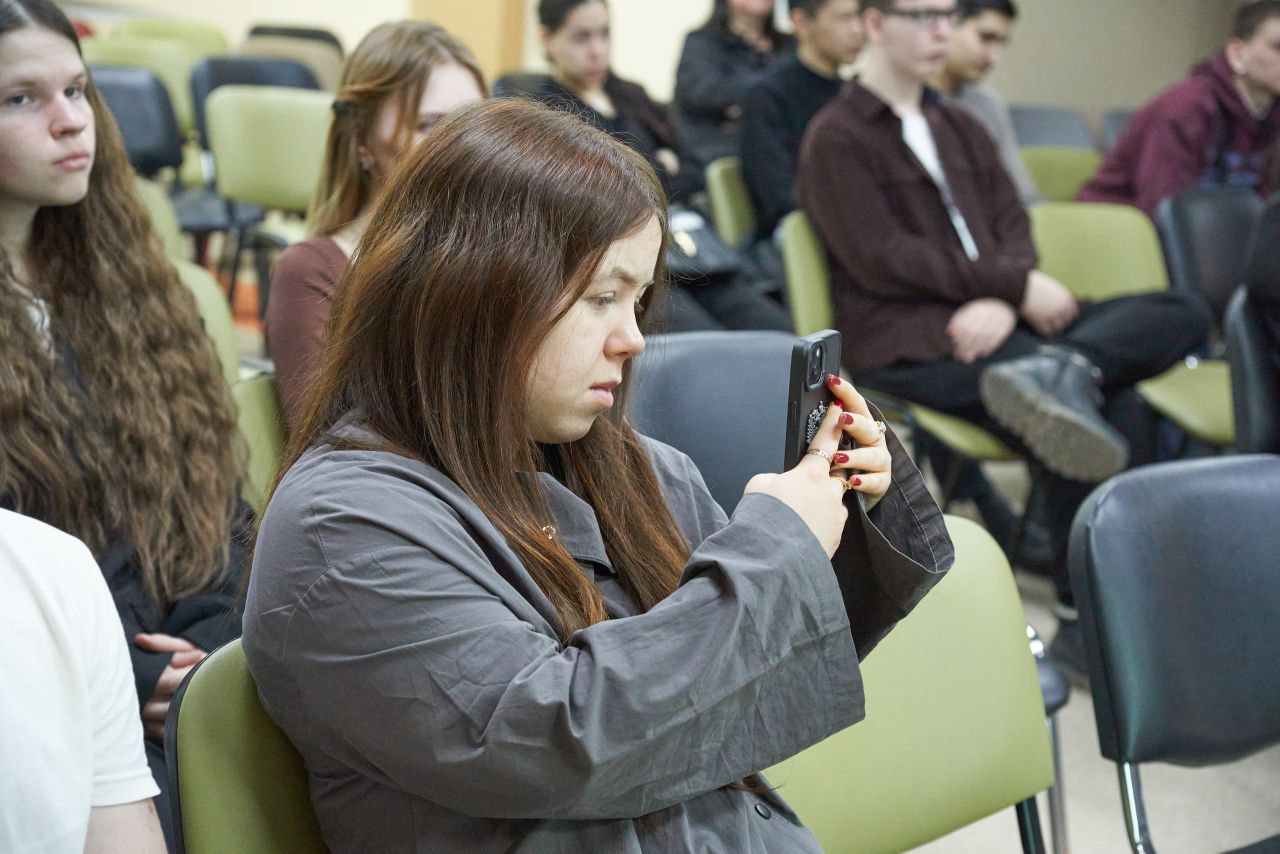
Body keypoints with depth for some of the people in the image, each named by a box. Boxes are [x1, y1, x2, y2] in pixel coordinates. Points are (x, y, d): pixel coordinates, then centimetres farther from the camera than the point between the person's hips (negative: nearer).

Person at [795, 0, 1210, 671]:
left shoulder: (960, 129, 24)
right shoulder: (836, 137, 2)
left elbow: (1012, 226, 11)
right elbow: (881, 259, -10)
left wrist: (1004, 303, -12)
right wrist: (1017, 284, -13)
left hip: (991, 322, 7)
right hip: (906, 345, -7)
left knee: (1183, 314, -12)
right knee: (1114, 407, -25)